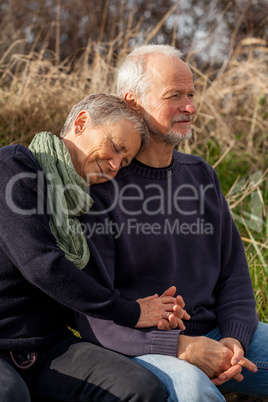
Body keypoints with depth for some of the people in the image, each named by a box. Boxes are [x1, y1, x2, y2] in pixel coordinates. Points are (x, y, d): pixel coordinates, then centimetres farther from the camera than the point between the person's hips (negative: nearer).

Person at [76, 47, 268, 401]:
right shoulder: (99, 187, -10)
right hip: (139, 346, -6)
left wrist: (234, 338, -6)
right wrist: (179, 346, -22)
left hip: (214, 334, 6)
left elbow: (233, 270, 12)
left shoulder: (201, 174, 10)